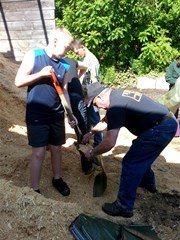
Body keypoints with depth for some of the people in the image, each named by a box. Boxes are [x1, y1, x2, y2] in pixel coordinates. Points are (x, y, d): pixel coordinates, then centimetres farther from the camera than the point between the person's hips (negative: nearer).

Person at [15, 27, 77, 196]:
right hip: (36, 116, -4)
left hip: (57, 116, 4)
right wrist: (41, 74, -19)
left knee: (56, 149, 15)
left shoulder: (65, 65, 4)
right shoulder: (34, 55, -6)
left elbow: (64, 91, 9)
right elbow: (18, 82, -7)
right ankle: (34, 190, 16)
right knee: (39, 153, 0)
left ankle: (57, 178, 38)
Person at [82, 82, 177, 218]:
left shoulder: (115, 105, -20)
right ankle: (148, 183, 52)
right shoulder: (117, 95, 11)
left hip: (160, 129, -10)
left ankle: (124, 207, 4)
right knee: (142, 156, 28)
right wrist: (91, 132, 34)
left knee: (130, 163, -5)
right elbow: (107, 120, 29)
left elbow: (109, 143, -23)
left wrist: (92, 153, -7)